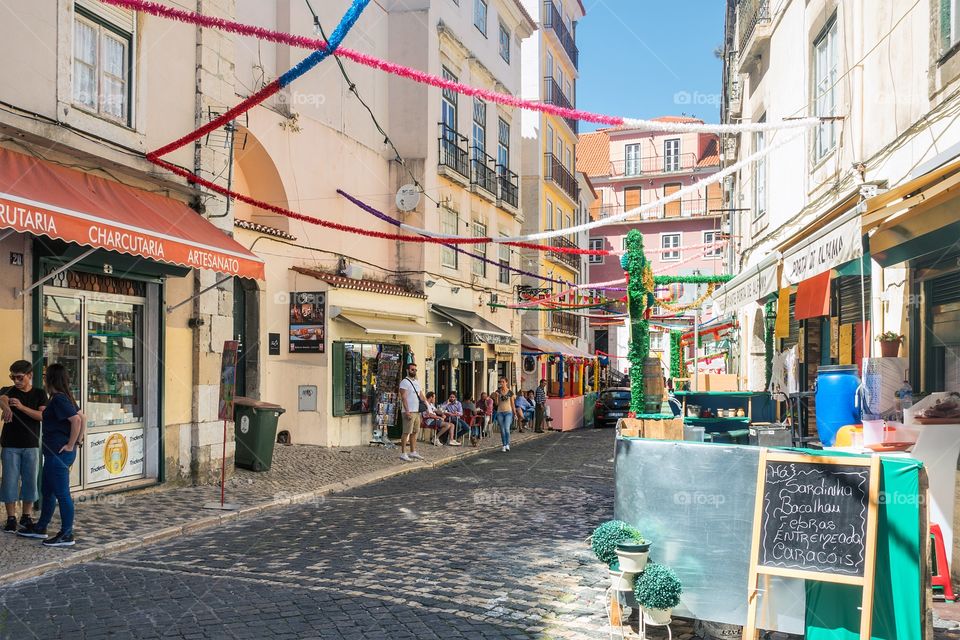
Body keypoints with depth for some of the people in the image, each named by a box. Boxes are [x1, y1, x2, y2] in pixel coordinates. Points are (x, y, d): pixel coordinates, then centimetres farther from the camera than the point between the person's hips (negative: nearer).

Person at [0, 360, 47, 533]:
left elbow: (43, 416, -10)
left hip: (31, 445, 1)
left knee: (30, 481, 6)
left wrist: (22, 407, -24)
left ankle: (26, 516, 19)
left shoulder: (39, 394, 4)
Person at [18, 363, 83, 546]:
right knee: (47, 491, 21)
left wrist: (70, 445, -20)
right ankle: (40, 528, 34)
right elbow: (82, 417, 16)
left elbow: (76, 420, -27)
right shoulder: (65, 397, 12)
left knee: (62, 493, -3)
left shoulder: (58, 399, -17)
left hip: (58, 453, -10)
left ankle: (67, 535, 3)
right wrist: (77, 441, 15)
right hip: (55, 453, 10)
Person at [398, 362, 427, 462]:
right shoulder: (404, 382, -8)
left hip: (417, 411, 8)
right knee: (406, 432, -7)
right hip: (409, 412, -8)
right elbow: (404, 397, -15)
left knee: (415, 432, 11)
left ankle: (413, 452, 19)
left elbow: (421, 395, 20)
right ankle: (403, 453, -3)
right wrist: (407, 411, -22)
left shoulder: (416, 382, 18)